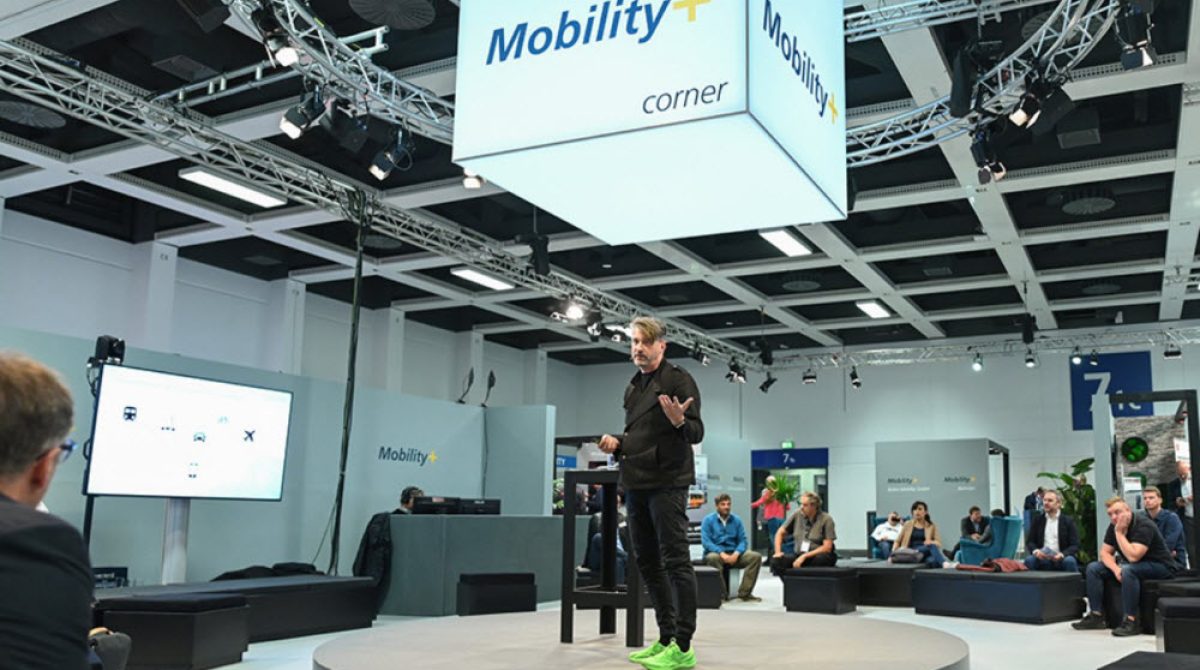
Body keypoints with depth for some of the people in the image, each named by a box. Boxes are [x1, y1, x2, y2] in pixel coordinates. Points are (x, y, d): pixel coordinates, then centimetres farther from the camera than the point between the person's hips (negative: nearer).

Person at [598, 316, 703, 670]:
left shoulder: (678, 380, -5)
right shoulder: (633, 386, 18)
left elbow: (697, 433, -10)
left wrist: (680, 421, -31)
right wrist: (617, 443, 6)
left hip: (666, 482, -8)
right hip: (636, 482, 8)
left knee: (675, 561, -7)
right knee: (647, 562, 11)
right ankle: (666, 638, 20)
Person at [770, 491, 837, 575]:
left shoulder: (826, 519, -8)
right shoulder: (797, 515, 1)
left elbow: (827, 547, -13)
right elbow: (780, 533, 11)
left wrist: (804, 556, -20)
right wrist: (778, 552, -4)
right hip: (800, 554, 3)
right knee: (776, 560, -24)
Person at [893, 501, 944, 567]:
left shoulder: (932, 526, 16)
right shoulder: (908, 524, 16)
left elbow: (939, 543, 5)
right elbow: (898, 541, 16)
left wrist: (931, 542, -18)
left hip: (926, 554, 2)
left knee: (933, 561, -40)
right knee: (932, 546, -36)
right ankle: (944, 563, -58)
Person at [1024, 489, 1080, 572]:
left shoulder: (1068, 521, 6)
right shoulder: (1038, 520, 14)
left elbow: (1075, 545, -1)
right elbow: (1030, 541, 11)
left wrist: (1062, 555, -20)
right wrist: (1035, 550, -13)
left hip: (1061, 559, -1)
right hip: (1042, 559, 1)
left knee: (1069, 561, -34)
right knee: (1029, 560, -29)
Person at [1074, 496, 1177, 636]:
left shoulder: (1143, 525, -24)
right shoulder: (1114, 526, 0)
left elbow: (1133, 557, -34)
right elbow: (1105, 552, 1)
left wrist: (1119, 533, -27)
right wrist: (1116, 569, -19)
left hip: (1159, 566, -8)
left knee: (1128, 570, -38)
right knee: (1093, 568, -4)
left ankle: (1131, 621, -32)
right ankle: (1096, 616, -5)